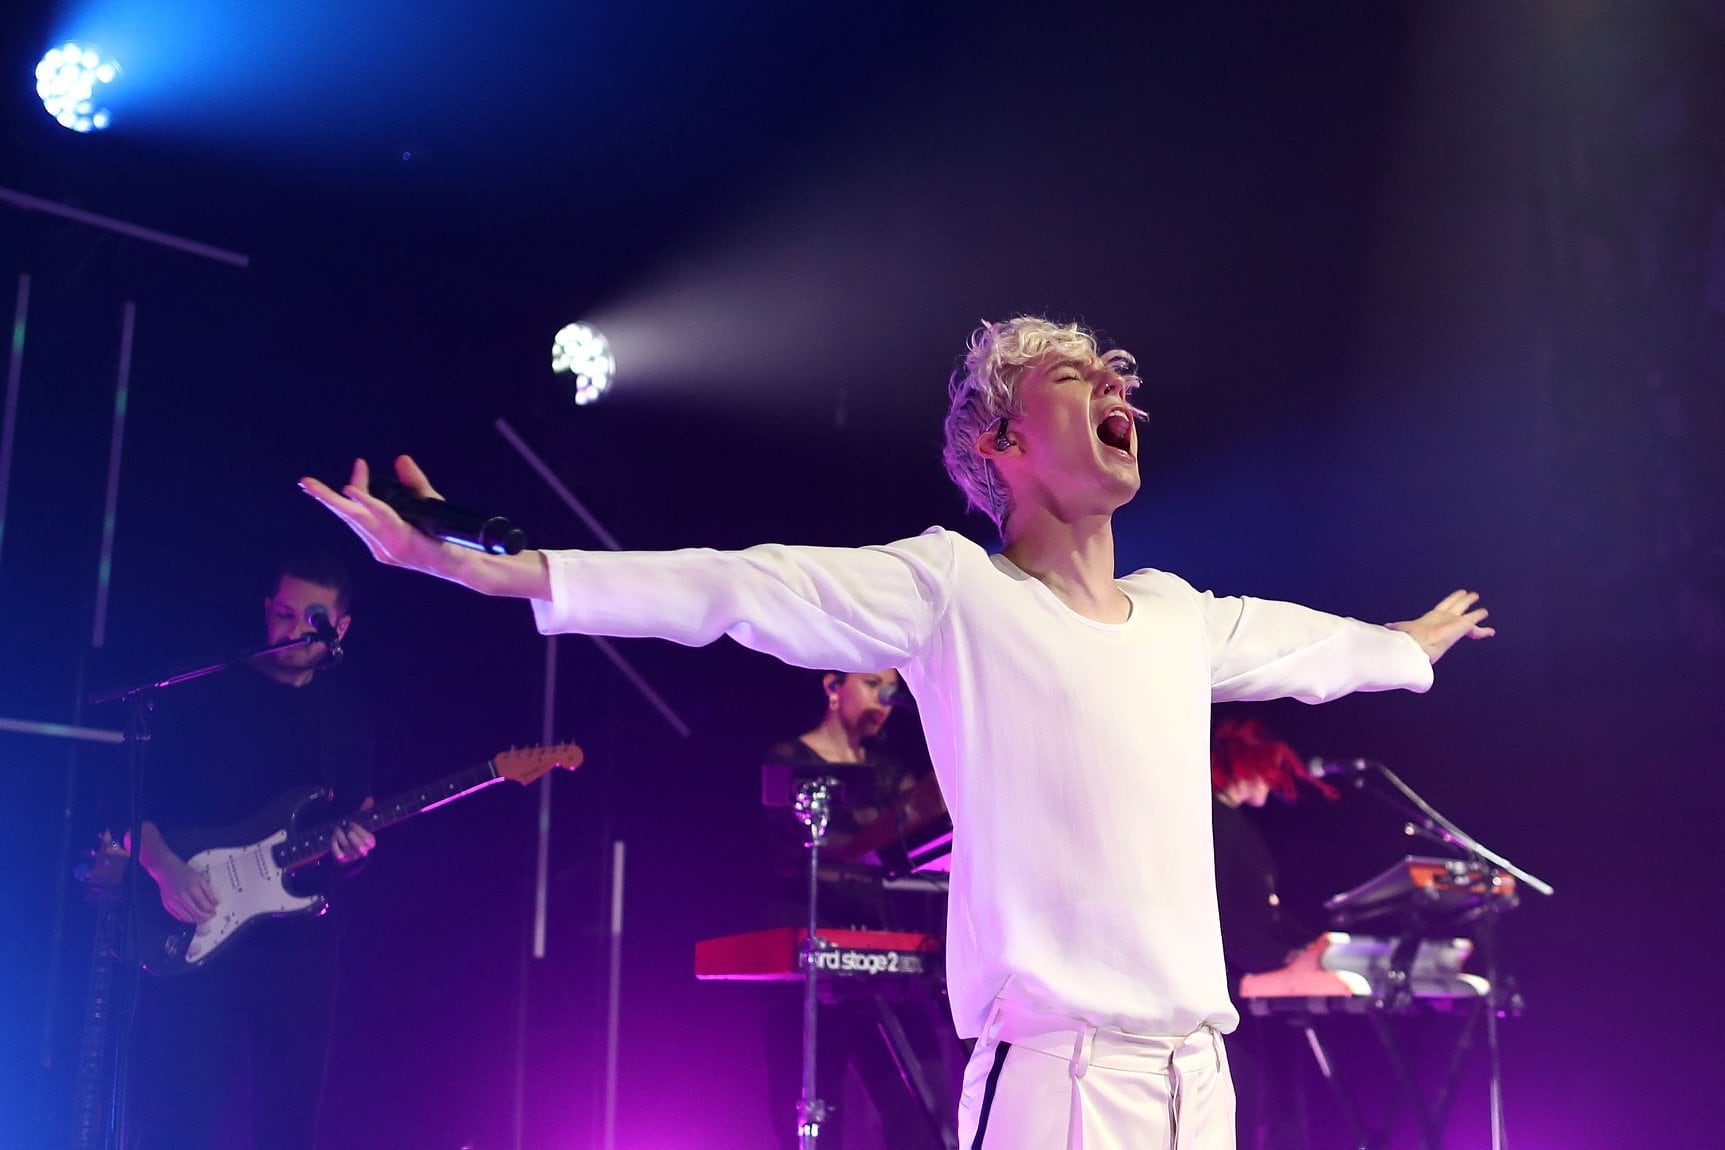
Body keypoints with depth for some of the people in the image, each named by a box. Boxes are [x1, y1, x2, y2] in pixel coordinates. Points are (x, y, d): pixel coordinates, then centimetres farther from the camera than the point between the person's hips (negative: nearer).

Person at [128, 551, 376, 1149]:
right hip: (190, 941, -3)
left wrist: (352, 844, -7)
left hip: (296, 943, 3)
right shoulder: (202, 691, 3)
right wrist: (164, 866, -13)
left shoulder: (346, 717, 13)